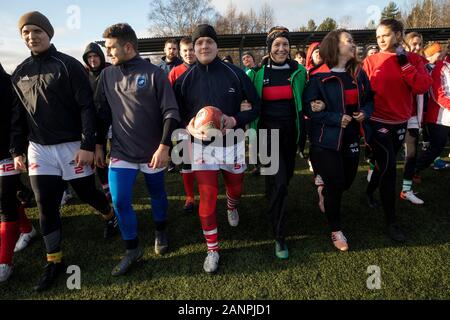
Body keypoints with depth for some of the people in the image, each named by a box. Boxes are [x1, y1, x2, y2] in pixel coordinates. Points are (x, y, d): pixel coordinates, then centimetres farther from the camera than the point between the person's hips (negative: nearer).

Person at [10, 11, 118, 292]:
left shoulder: (69, 65, -6)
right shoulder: (19, 74, 10)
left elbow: (87, 108, -12)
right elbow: (18, 114, 14)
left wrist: (88, 145, -18)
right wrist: (17, 149, 10)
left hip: (72, 146, -4)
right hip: (39, 149, 4)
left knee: (87, 193, 7)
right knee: (46, 206, 4)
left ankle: (111, 215, 41)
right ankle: (54, 262, 17)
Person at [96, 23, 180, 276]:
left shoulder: (154, 73, -8)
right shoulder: (107, 75, 5)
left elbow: (171, 113, -10)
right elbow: (103, 113, 11)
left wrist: (164, 146, -18)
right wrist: (99, 145, 11)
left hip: (153, 152, -3)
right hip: (121, 151, 3)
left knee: (157, 195, 14)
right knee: (120, 201, 0)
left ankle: (161, 232, 40)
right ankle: (132, 250, 19)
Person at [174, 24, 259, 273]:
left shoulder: (235, 74, -7)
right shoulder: (185, 80, -3)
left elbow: (255, 106, -2)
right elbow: (177, 113, 5)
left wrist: (236, 120, -19)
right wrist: (188, 126, -17)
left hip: (231, 143, 1)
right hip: (202, 146, 0)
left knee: (236, 189, 19)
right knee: (207, 198, -2)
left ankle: (232, 207, 58)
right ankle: (212, 249, 16)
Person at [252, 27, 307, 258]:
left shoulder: (298, 72, 1)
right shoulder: (259, 73, -2)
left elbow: (304, 104, 8)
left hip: (290, 133, 3)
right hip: (268, 132, -3)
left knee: (285, 179, 16)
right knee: (279, 183, -13)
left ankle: (273, 210, 47)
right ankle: (279, 237, 1)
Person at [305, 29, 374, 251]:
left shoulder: (358, 74, 6)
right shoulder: (319, 77, -12)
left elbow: (369, 99, 16)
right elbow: (309, 108, -15)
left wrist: (365, 113, -5)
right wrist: (337, 118, -21)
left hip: (351, 138, 6)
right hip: (327, 139, -6)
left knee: (347, 181, 15)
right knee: (335, 185, 1)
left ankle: (324, 188, 51)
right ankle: (336, 230, 21)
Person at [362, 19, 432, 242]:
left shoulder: (413, 59, 2)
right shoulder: (371, 61, -5)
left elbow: (423, 87, -10)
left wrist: (405, 63, -15)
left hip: (400, 122, 4)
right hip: (378, 122, -4)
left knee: (385, 164, 18)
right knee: (389, 167, -8)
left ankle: (369, 192, 46)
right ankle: (391, 221, 5)